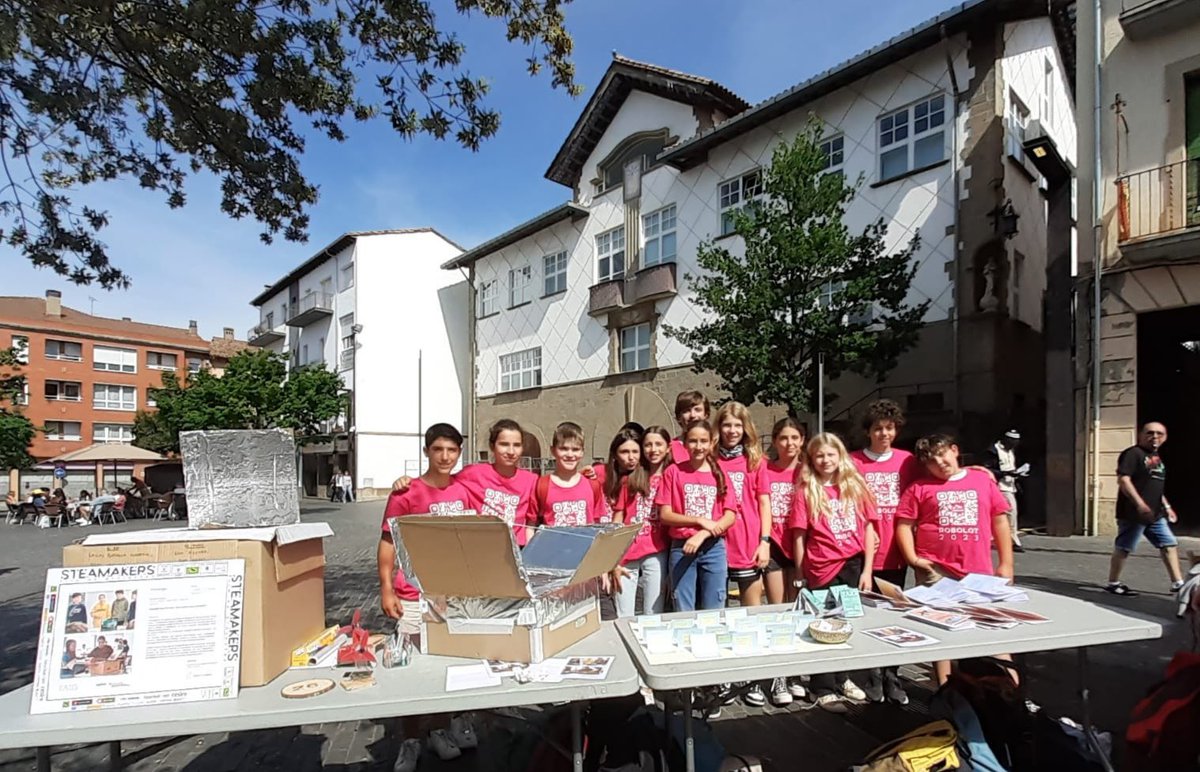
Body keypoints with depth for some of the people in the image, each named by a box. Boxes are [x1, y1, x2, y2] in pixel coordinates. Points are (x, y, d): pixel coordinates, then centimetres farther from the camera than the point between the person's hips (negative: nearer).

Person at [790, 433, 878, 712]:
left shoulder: (855, 486, 3)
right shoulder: (806, 491, -5)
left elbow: (868, 529, 4)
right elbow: (799, 536, -4)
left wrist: (867, 570, -1)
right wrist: (802, 575, -4)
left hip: (854, 565, 3)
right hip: (823, 569, -3)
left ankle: (843, 678, 36)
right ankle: (824, 689, 23)